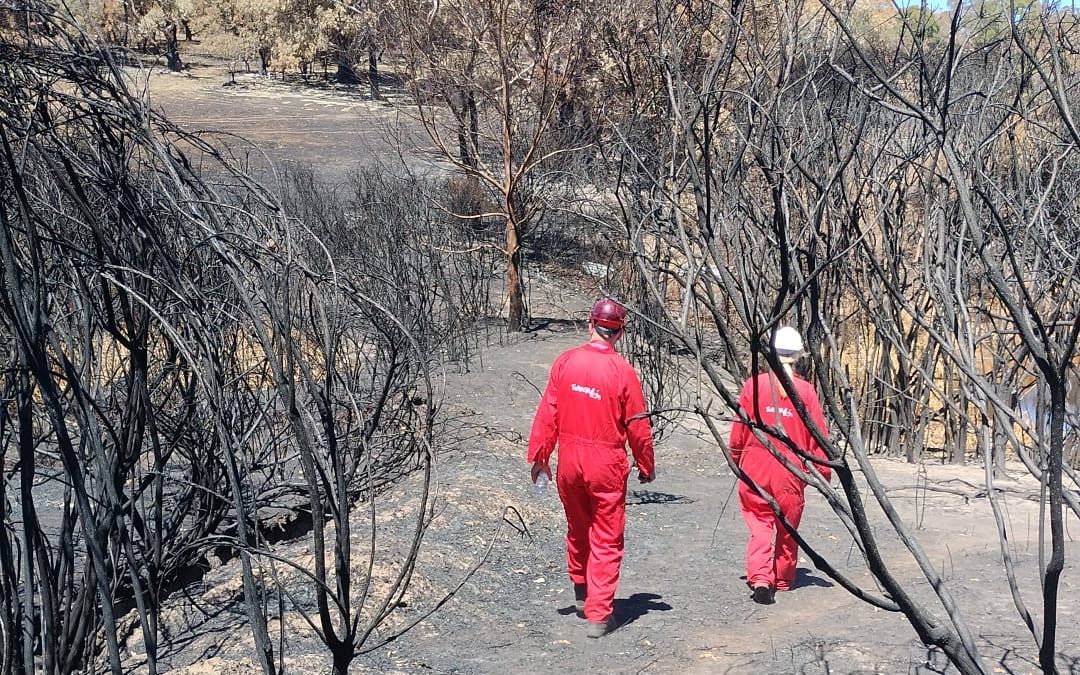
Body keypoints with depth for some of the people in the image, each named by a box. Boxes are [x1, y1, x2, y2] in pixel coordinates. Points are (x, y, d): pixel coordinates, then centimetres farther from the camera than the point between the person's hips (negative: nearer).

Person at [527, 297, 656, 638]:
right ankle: (598, 615, 4)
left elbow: (547, 413, -2)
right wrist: (646, 466, 8)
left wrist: (539, 455, 8)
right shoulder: (622, 371, -13)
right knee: (606, 541, 6)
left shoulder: (565, 362, -6)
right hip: (607, 466, -3)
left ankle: (581, 592, 41)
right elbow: (638, 426, -6)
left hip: (569, 463, 3)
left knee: (577, 530, 23)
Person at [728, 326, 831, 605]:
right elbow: (818, 434, -2)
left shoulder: (754, 384, -6)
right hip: (791, 470, 1)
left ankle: (760, 579, -11)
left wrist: (736, 458, 17)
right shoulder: (805, 390, -6)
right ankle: (783, 580, 29)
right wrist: (823, 470, 9)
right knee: (788, 527, 17)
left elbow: (740, 427, 1)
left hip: (755, 466, 0)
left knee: (759, 523, 6)